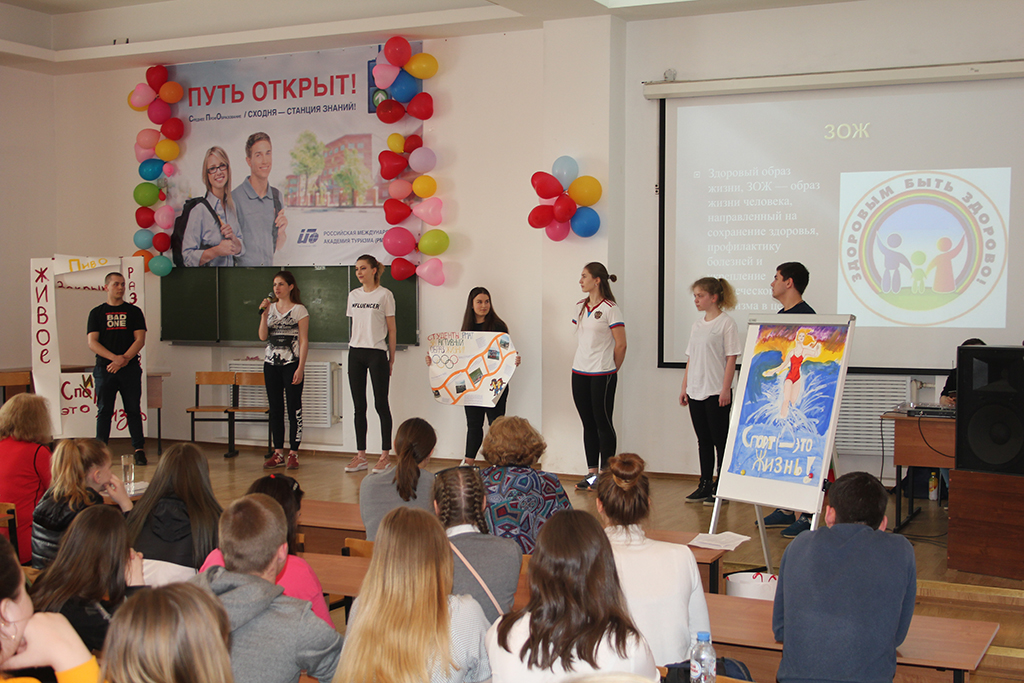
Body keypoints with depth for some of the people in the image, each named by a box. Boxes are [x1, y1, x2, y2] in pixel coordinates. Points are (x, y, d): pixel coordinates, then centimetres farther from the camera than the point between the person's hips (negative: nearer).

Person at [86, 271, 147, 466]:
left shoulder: (134, 311, 10)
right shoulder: (97, 313, 9)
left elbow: (140, 340, 1)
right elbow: (92, 343, 0)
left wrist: (124, 359, -13)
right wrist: (114, 357, -14)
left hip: (130, 369, 0)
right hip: (104, 369, 0)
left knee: (133, 410, 0)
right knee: (104, 411, 0)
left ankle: (139, 450, 2)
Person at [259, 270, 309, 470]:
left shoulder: (299, 310, -2)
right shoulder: (270, 308, 11)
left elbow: (304, 341, -5)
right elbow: (263, 336, 3)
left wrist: (300, 368, -12)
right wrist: (264, 313, -8)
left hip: (291, 363, -5)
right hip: (271, 363, 5)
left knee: (294, 408, -3)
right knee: (275, 408, 7)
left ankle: (293, 453, 2)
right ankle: (278, 452, 13)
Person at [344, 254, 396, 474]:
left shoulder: (384, 295, -3)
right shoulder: (353, 295, 12)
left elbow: (391, 329, -2)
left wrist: (391, 358, -3)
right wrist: (354, 347, 11)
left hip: (377, 353, -5)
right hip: (355, 353, 5)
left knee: (381, 404, -2)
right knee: (359, 405, 7)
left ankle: (385, 454, 4)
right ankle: (360, 455, 12)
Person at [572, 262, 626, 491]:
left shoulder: (609, 309, -10)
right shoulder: (580, 307, 11)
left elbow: (621, 345, -9)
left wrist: (610, 370, -1)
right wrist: (583, 362, 12)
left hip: (602, 375, -7)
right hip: (580, 372, 7)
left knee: (603, 423, -1)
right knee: (588, 423, 11)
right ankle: (592, 473, 18)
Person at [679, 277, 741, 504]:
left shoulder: (726, 323, -8)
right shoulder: (697, 325, 14)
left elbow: (731, 358, -11)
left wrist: (726, 389, -16)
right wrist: (685, 387, 13)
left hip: (717, 392, -7)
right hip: (696, 392, 7)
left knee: (720, 440, -1)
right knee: (703, 440, 11)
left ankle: (721, 487, 3)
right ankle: (705, 486, 17)